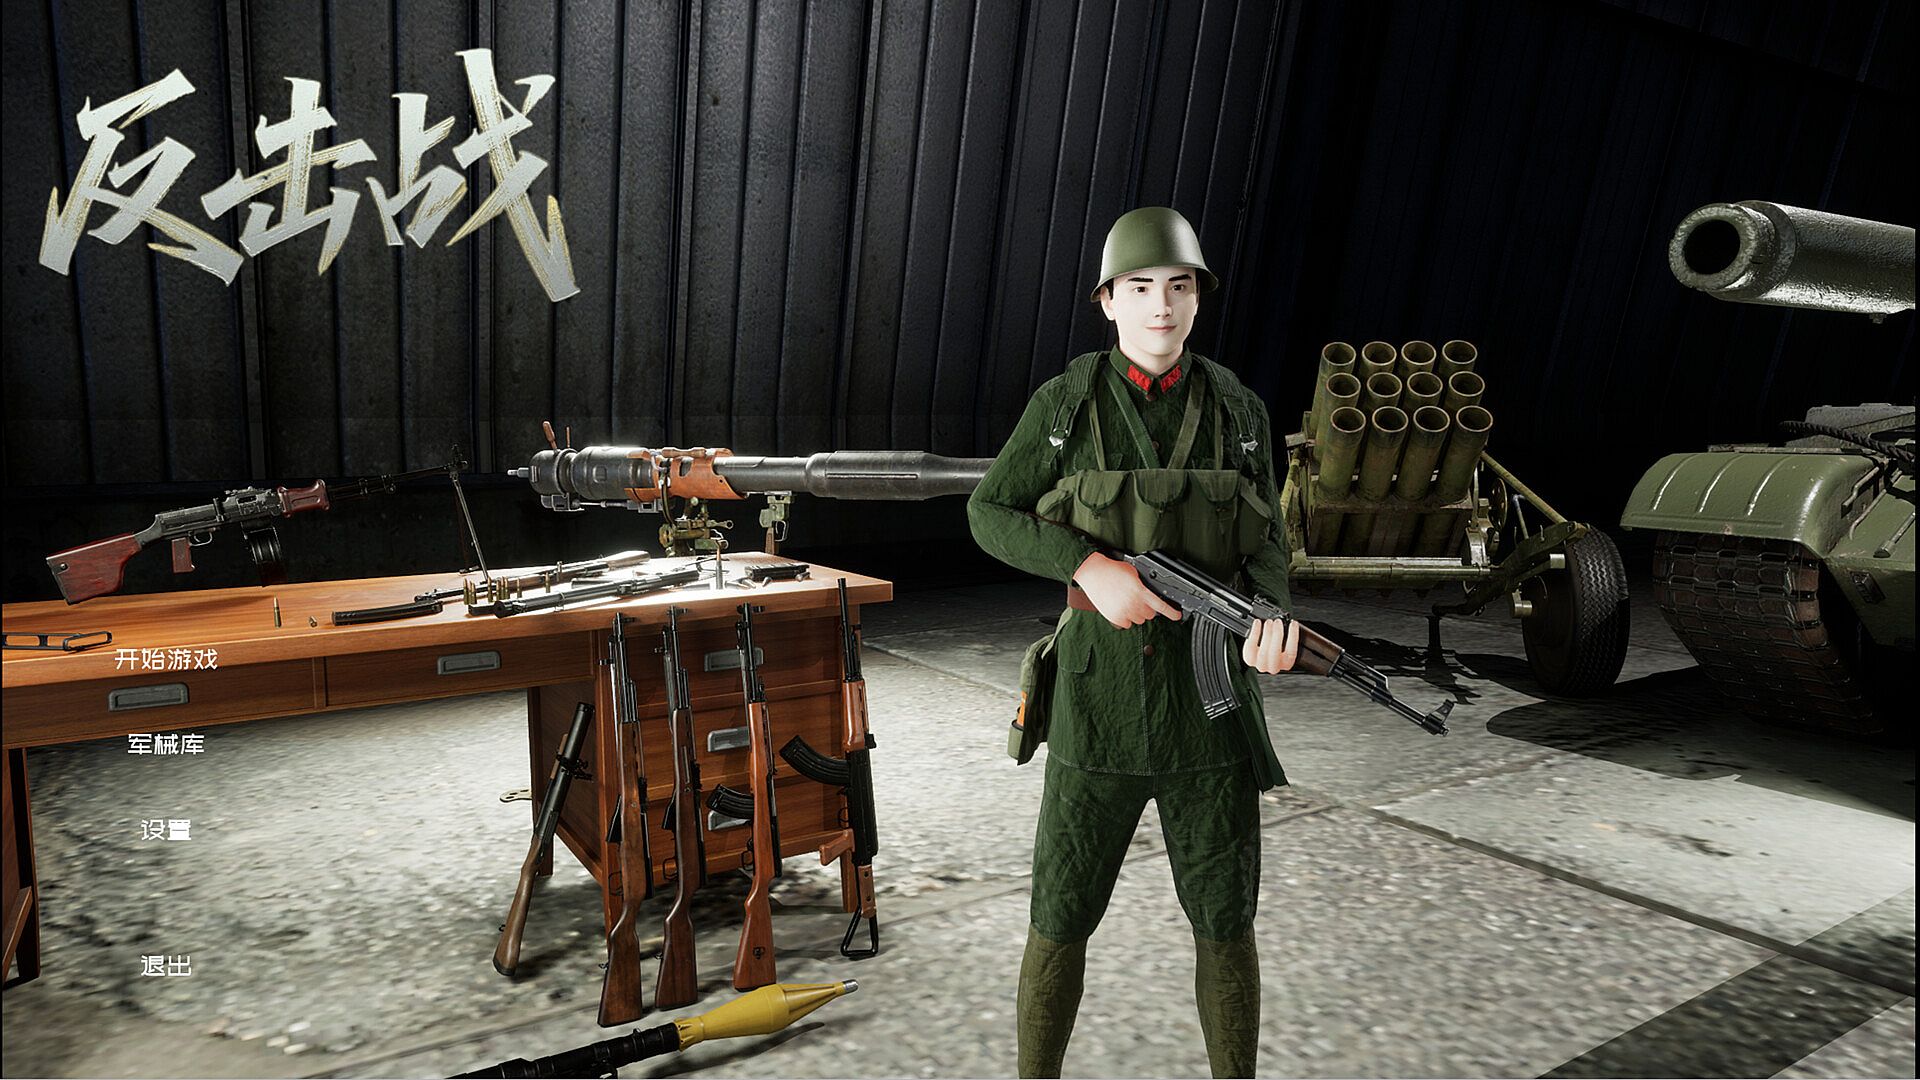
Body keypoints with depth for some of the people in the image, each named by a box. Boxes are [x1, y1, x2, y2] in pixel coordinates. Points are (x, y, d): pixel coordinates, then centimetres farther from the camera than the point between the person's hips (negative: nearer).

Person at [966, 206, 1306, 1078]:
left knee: (1225, 923, 13)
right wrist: (1092, 567, -16)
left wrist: (1272, 618, -16)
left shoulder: (1238, 410, 3)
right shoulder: (1064, 404, -3)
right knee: (1060, 923, 9)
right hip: (1097, 702, -1)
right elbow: (989, 513, 0)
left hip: (1211, 700, 2)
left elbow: (1266, 542, 7)